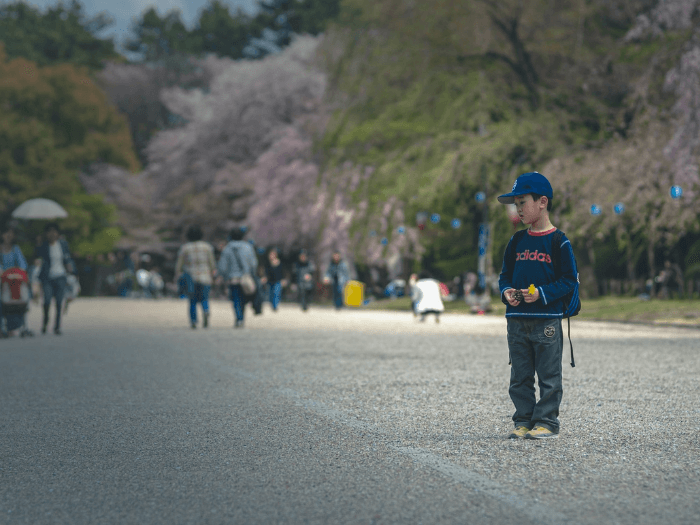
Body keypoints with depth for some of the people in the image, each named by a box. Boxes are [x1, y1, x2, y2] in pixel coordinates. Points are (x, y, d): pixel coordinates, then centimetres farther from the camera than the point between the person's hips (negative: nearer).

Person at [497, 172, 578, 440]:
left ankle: (546, 421, 6)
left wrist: (542, 293, -17)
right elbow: (505, 274, 17)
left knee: (548, 374, 0)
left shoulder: (558, 242, -5)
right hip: (517, 320, 6)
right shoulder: (517, 242, 11)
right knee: (520, 376, 8)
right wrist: (506, 292, -4)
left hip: (547, 320, -5)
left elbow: (569, 279, -6)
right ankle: (523, 421, 15)